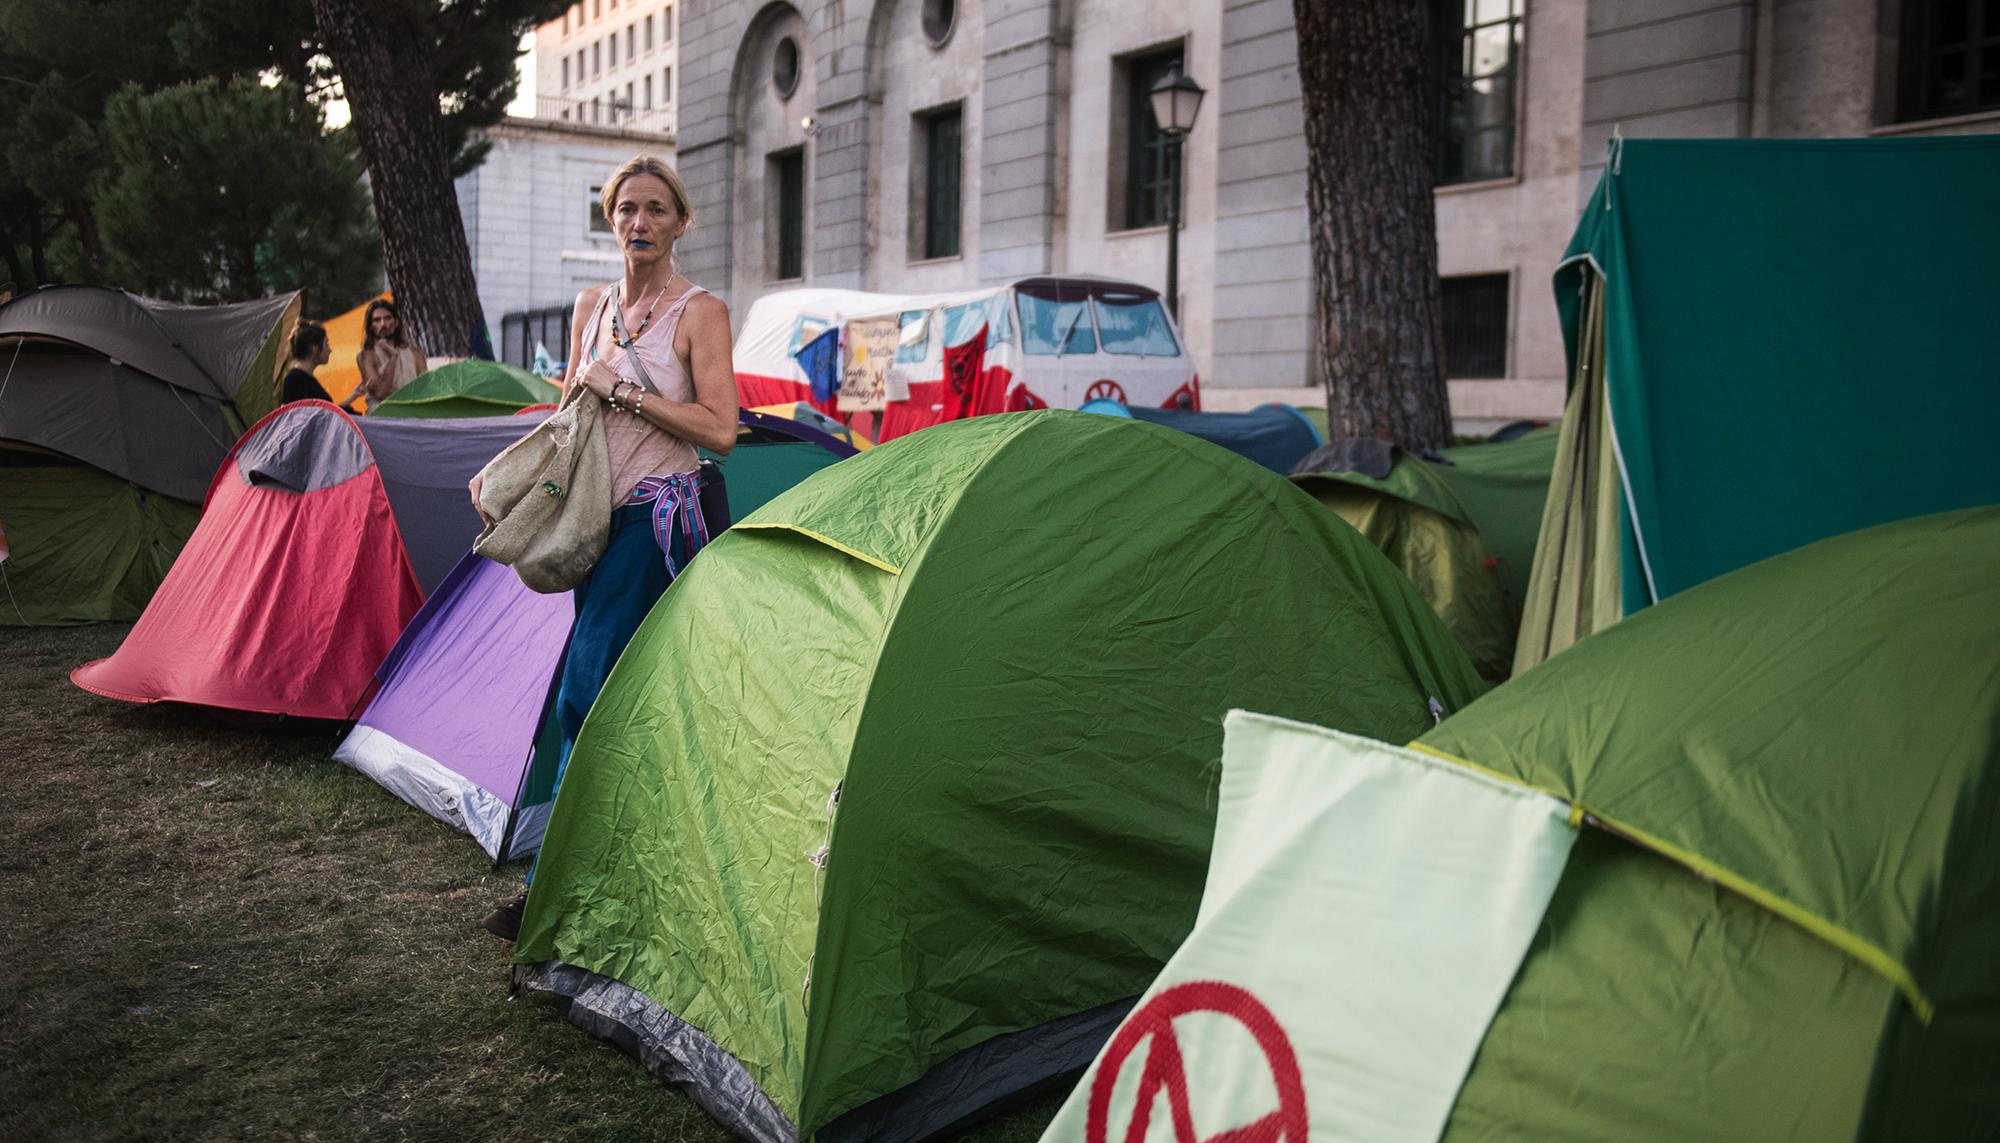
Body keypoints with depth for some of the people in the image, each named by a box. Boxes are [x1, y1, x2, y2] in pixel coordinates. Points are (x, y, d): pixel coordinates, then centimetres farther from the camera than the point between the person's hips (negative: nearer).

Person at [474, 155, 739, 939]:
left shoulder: (700, 312, -5)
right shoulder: (592, 308, 14)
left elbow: (720, 430, -13)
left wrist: (624, 390, -14)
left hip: (660, 517, -6)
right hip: (596, 516, 7)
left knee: (587, 691, -10)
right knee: (625, 698, 10)